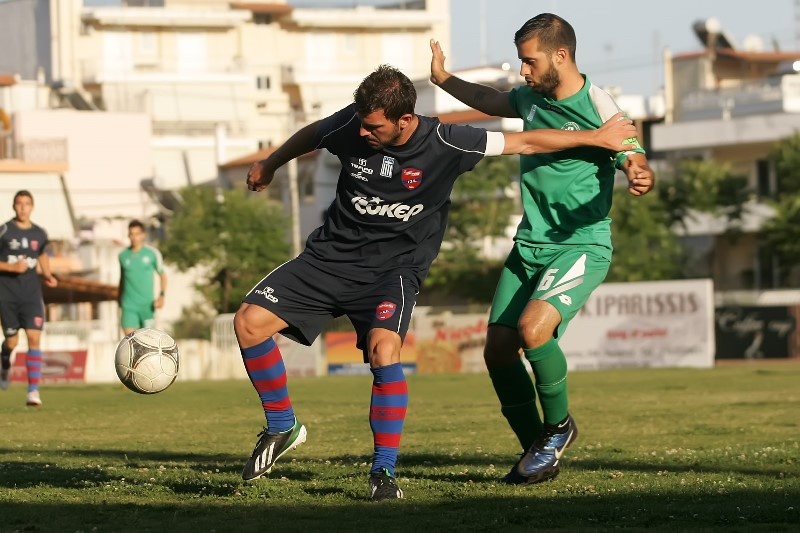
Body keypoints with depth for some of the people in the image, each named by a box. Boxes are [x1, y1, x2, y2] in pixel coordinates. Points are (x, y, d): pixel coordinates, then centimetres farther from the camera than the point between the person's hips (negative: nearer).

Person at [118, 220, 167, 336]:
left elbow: (162, 275, 6)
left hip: (147, 304, 0)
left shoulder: (153, 253, -2)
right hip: (129, 306, 0)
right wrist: (119, 300, 24)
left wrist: (162, 296, -8)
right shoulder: (123, 255, 4)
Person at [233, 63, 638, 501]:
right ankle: (283, 428, 10)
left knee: (384, 349, -31)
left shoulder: (443, 144, -19)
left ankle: (384, 471, -16)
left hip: (392, 268, -3)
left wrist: (597, 137, -6)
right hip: (330, 254, 3)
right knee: (249, 321, -11)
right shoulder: (350, 125, -11)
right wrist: (270, 165, 30)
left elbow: (525, 142, -9)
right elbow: (311, 136, 13)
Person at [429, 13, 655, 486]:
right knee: (498, 349, 0)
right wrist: (442, 78, 37)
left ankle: (559, 425, -2)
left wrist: (642, 177, -43)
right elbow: (489, 101, 29)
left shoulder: (598, 108, -14)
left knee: (533, 329, -28)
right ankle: (537, 453, 16)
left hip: (581, 246, -7)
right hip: (529, 247, 7)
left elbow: (636, 162, -20)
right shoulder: (531, 98, 7)